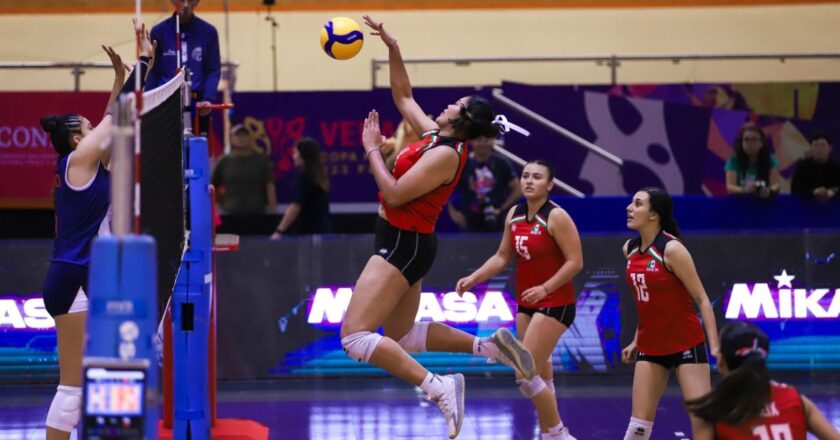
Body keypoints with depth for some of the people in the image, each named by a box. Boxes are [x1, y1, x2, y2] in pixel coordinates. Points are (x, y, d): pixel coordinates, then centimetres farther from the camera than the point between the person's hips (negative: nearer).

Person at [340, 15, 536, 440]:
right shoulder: (435, 135, 6)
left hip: (403, 245, -10)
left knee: (355, 335, -16)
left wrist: (372, 150, -13)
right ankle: (490, 345, 17)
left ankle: (438, 387, -22)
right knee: (401, 336, 21)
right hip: (404, 244, 10)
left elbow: (394, 194, -23)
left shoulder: (445, 153, -19)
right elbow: (403, 97, 22)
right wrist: (392, 49, 13)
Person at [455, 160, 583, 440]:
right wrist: (473, 278, 2)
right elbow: (502, 257, 14)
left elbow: (575, 262, -18)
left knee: (525, 375, -13)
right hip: (526, 304, 8)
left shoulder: (556, 217, -16)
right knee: (539, 376, 13)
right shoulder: (514, 215, 6)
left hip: (554, 305, -8)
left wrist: (545, 288, -25)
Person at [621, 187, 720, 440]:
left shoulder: (671, 249, -16)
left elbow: (702, 300, -13)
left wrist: (715, 346, -19)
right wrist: (636, 340, 18)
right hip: (650, 348, 6)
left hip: (686, 345, -6)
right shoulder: (630, 249, 4)